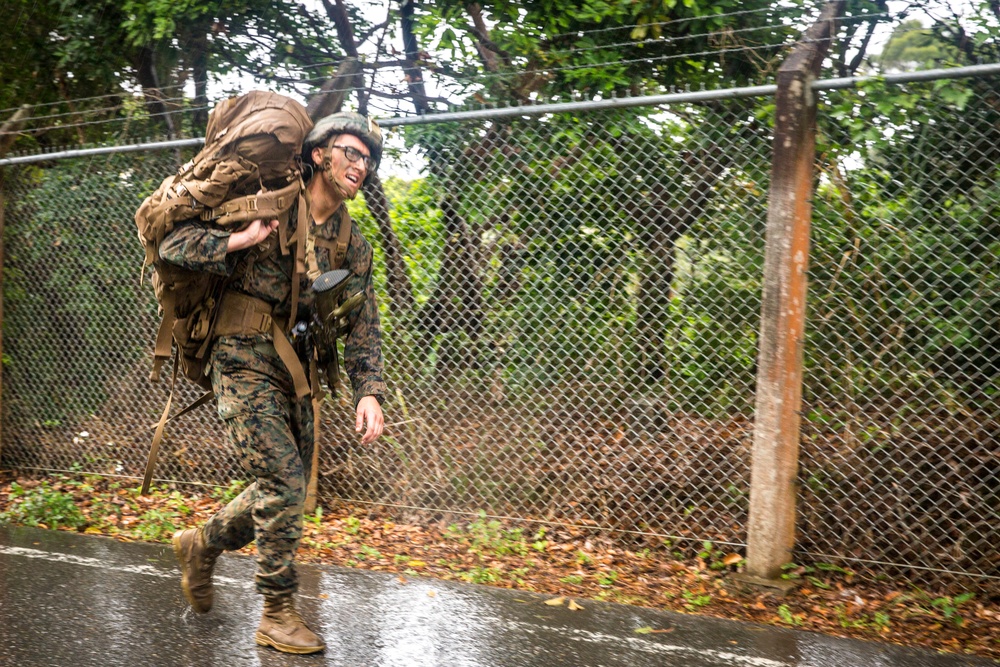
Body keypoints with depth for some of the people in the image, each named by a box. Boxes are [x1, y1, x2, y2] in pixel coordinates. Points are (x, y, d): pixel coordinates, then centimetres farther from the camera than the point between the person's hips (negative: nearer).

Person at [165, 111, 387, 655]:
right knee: (283, 484, -11)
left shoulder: (353, 245, 8)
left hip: (297, 371, 7)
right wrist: (236, 242, -25)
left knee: (286, 490, 11)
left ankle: (202, 544, 38)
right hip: (246, 362, -7)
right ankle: (278, 616, 3)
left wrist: (369, 392, -7)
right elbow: (173, 243, -9)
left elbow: (363, 326, 5)